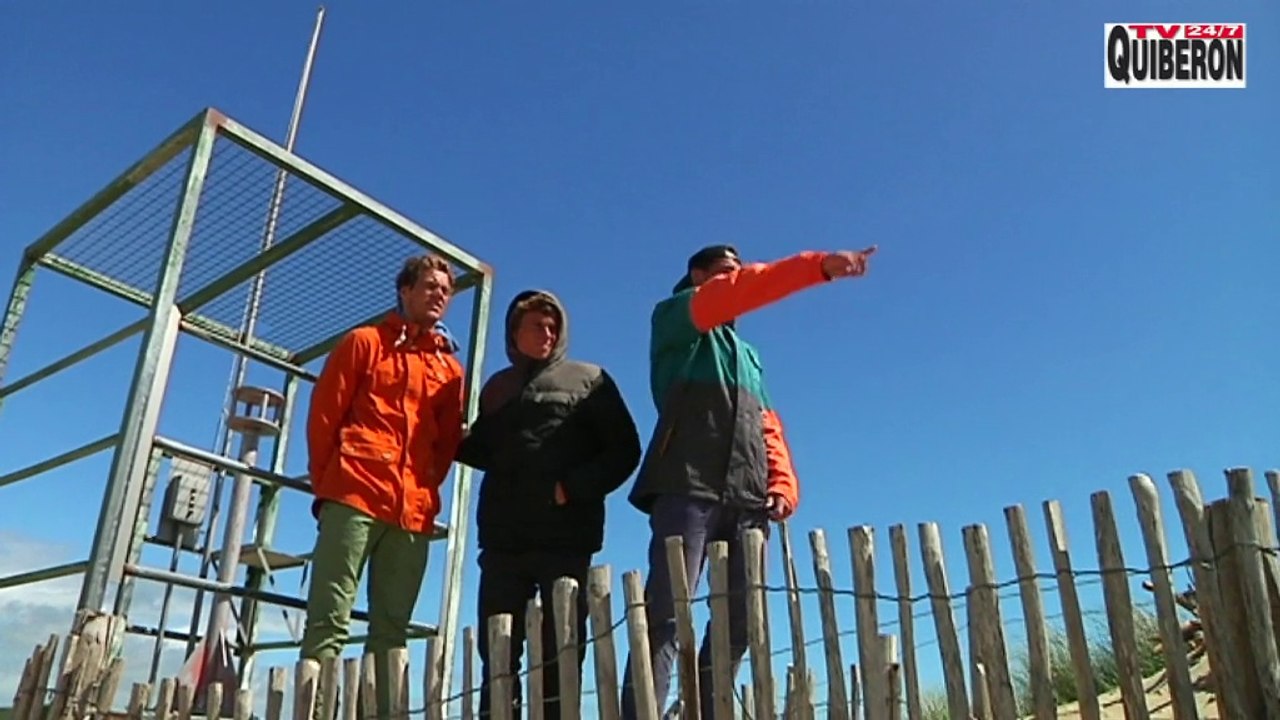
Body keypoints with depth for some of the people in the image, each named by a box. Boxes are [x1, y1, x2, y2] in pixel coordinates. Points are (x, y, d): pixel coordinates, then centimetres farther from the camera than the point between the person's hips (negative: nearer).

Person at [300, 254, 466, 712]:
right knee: (329, 621, -7)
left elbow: (449, 441, 17)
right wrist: (327, 485, 1)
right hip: (356, 497, -3)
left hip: (413, 513, 4)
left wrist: (425, 491, 4)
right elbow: (324, 415, 7)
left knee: (391, 631, 4)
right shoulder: (365, 342, 11)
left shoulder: (451, 368, 19)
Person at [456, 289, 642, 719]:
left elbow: (623, 450, 2)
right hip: (503, 538, 3)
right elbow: (484, 452, 21)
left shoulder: (589, 379, 9)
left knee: (560, 656, 0)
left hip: (566, 537, -3)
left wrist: (575, 487, -12)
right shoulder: (497, 388, 20)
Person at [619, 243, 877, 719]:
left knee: (738, 622, 0)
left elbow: (768, 427, 23)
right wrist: (821, 265, -12)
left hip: (748, 500, 7)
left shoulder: (747, 356, 32)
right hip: (689, 488, -7)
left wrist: (783, 484, 5)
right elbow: (738, 292, -6)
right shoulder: (674, 318, 13)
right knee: (665, 616, -14)